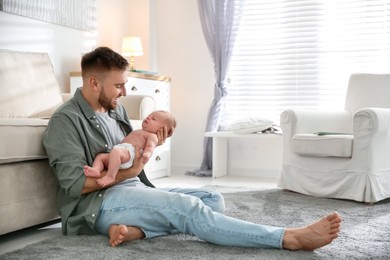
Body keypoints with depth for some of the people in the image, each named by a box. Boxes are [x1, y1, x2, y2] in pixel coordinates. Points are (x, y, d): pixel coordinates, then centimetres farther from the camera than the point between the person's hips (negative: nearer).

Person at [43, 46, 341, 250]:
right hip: (100, 202, -9)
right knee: (187, 206, -29)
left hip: (136, 190, 9)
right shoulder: (65, 120, -8)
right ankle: (290, 238, -34)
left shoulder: (115, 109, 16)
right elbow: (75, 183, -16)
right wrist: (126, 172, -15)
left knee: (213, 199, -5)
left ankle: (135, 229, -29)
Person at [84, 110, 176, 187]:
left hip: (129, 152, -10)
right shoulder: (138, 132, 39)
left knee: (116, 151, -39)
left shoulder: (152, 136, 7)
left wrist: (147, 154, -33)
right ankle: (96, 170, -30)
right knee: (100, 156, -1)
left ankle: (110, 176, -45)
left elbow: (150, 146, -13)